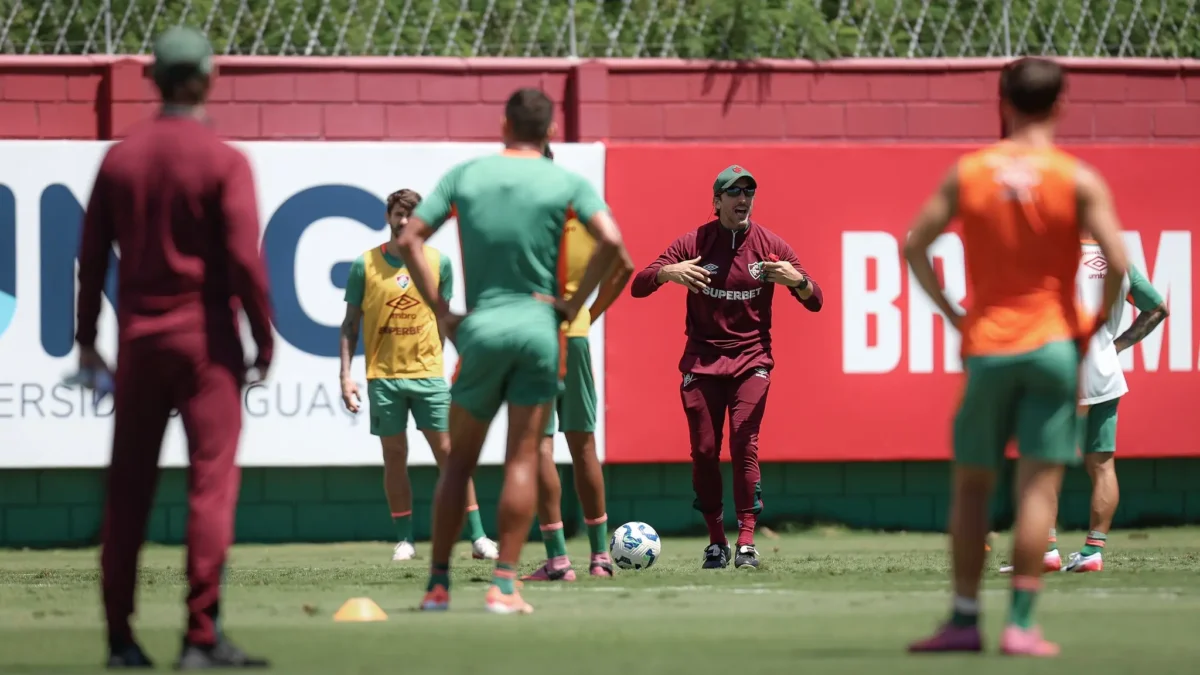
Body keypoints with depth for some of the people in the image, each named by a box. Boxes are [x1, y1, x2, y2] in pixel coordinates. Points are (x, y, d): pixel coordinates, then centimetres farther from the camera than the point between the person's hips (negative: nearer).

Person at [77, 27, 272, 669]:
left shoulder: (119, 158, 6)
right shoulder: (224, 162, -8)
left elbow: (92, 254, 8)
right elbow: (244, 259, -13)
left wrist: (86, 337, 16)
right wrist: (264, 339, -4)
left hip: (136, 339, 5)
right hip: (204, 338, -4)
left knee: (127, 490, 9)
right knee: (211, 481, -5)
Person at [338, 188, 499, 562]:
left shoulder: (438, 262, 4)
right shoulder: (365, 265, 1)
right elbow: (350, 324, 5)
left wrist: (434, 359, 8)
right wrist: (346, 374, -1)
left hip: (428, 374, 0)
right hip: (383, 376, 0)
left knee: (448, 451, -3)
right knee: (394, 456, 4)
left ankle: (477, 536, -2)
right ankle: (404, 540, 10)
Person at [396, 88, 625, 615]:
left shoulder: (465, 175, 6)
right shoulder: (566, 183, 1)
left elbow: (409, 240, 1)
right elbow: (610, 241, -13)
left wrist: (440, 311, 3)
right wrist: (574, 305, -4)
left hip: (480, 328, 1)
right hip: (538, 325, -1)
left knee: (459, 459, 10)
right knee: (522, 460, 1)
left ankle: (438, 583, 9)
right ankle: (504, 584, -5)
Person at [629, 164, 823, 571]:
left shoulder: (770, 246, 0)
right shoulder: (694, 243, -1)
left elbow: (815, 302, 1)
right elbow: (638, 287, -5)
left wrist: (796, 279, -22)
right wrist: (668, 272, -26)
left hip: (751, 358, -1)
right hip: (702, 359, 1)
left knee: (744, 444, -15)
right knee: (704, 451, -4)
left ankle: (747, 541, -12)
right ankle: (716, 541, 10)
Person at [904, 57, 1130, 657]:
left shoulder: (967, 173, 2)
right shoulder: (1079, 180, -5)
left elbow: (914, 247, 3)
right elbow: (1117, 263, -13)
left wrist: (952, 314, 10)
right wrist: (1096, 328, 2)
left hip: (986, 346, 2)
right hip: (1053, 346, -2)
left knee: (971, 487, 11)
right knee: (1038, 489, -2)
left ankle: (964, 620, 11)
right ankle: (1020, 625, -7)